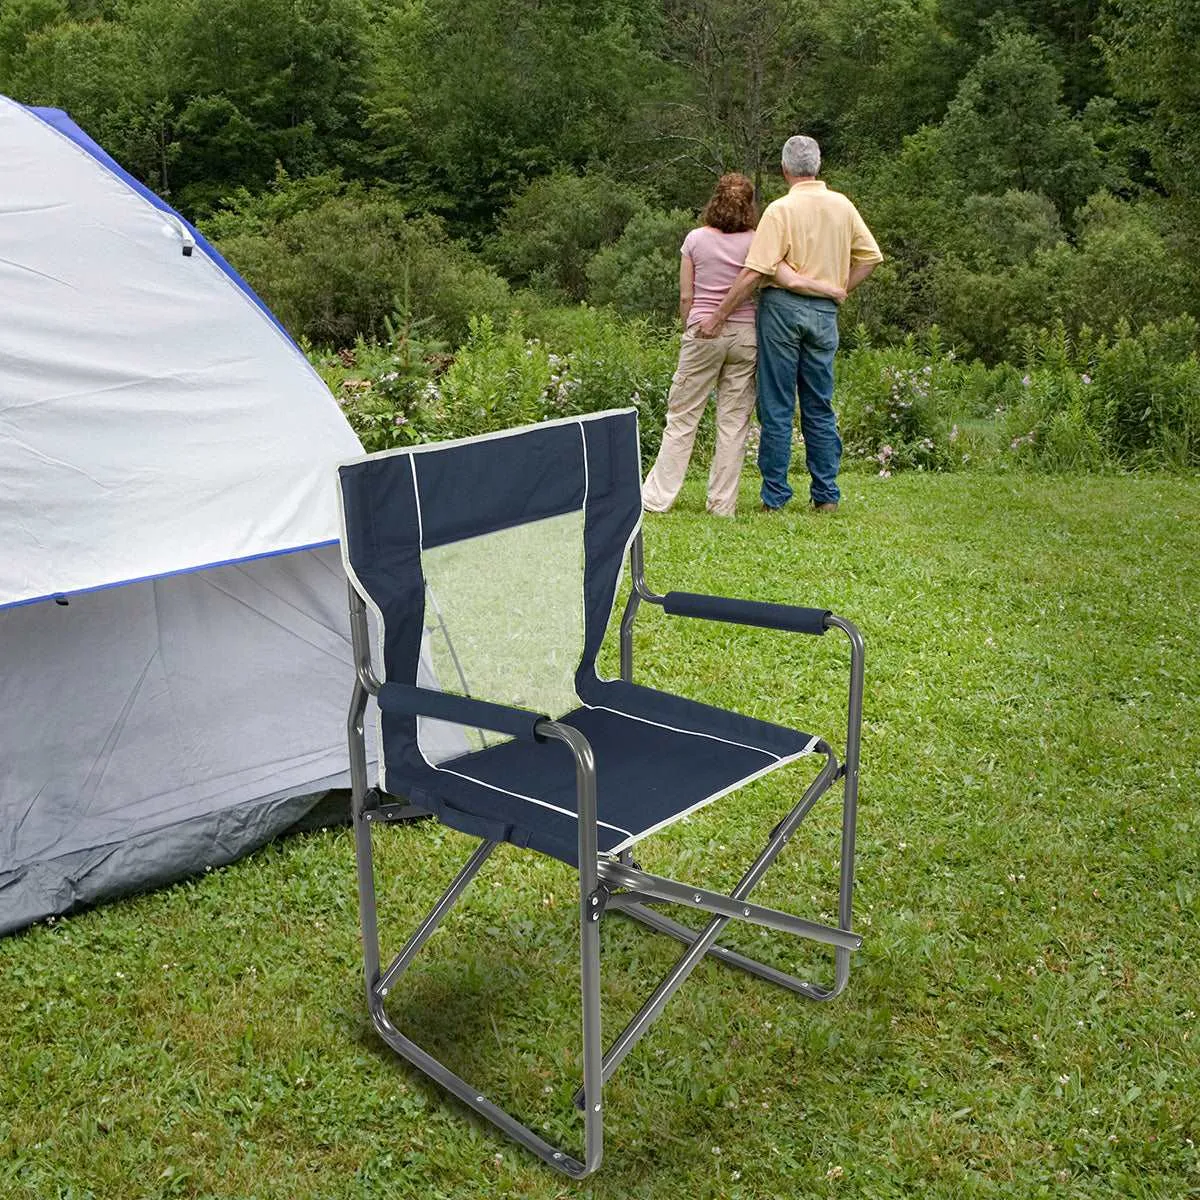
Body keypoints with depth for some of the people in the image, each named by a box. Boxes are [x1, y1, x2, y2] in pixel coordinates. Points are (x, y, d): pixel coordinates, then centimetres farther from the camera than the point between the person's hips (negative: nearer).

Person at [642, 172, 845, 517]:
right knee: (734, 420, 7)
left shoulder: (696, 239, 0)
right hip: (745, 334, 1)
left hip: (703, 332, -1)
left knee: (682, 416, 5)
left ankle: (657, 497, 6)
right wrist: (834, 289, 2)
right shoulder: (756, 243, -1)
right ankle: (723, 504, 10)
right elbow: (790, 280, -11)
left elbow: (686, 297, 2)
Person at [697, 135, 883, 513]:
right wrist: (839, 290, 15)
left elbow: (754, 272, -16)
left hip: (783, 306, -5)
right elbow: (870, 256, 13)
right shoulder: (843, 206, 7)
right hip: (825, 312, 5)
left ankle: (775, 495, 5)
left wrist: (718, 315, -13)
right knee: (820, 407, 11)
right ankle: (826, 495, 13)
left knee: (776, 406, 2)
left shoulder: (781, 209, -10)